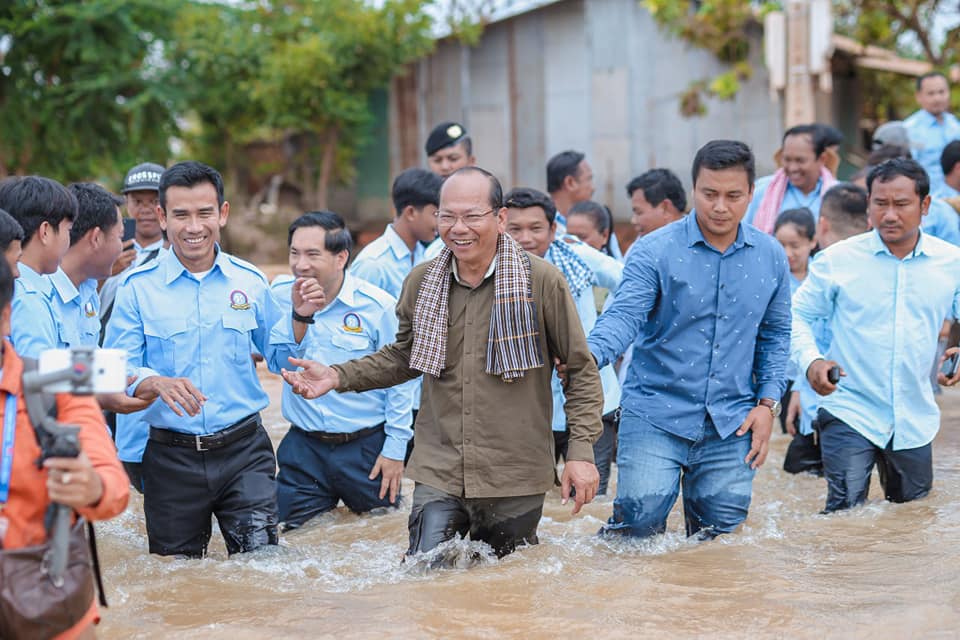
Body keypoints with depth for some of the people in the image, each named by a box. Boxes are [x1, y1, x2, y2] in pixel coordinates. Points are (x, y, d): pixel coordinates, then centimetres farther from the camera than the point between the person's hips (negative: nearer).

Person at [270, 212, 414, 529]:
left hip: (366, 446, -2)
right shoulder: (281, 295, 0)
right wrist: (299, 315, -21)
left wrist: (395, 449, -3)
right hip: (302, 447, 3)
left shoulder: (379, 306, -10)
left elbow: (400, 383, -3)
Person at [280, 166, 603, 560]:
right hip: (438, 473, 2)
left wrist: (581, 452, -6)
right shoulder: (421, 283, 6)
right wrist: (337, 377, 9)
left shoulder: (542, 281, -5)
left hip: (516, 480, -2)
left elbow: (581, 371, 1)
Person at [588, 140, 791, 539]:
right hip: (655, 416, -3)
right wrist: (589, 355, -36)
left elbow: (775, 335, 17)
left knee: (722, 535, 5)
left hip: (731, 426, 3)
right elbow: (624, 316, -16)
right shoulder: (655, 251, -6)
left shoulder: (770, 257, 8)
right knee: (640, 521, -14)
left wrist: (767, 403, 7)